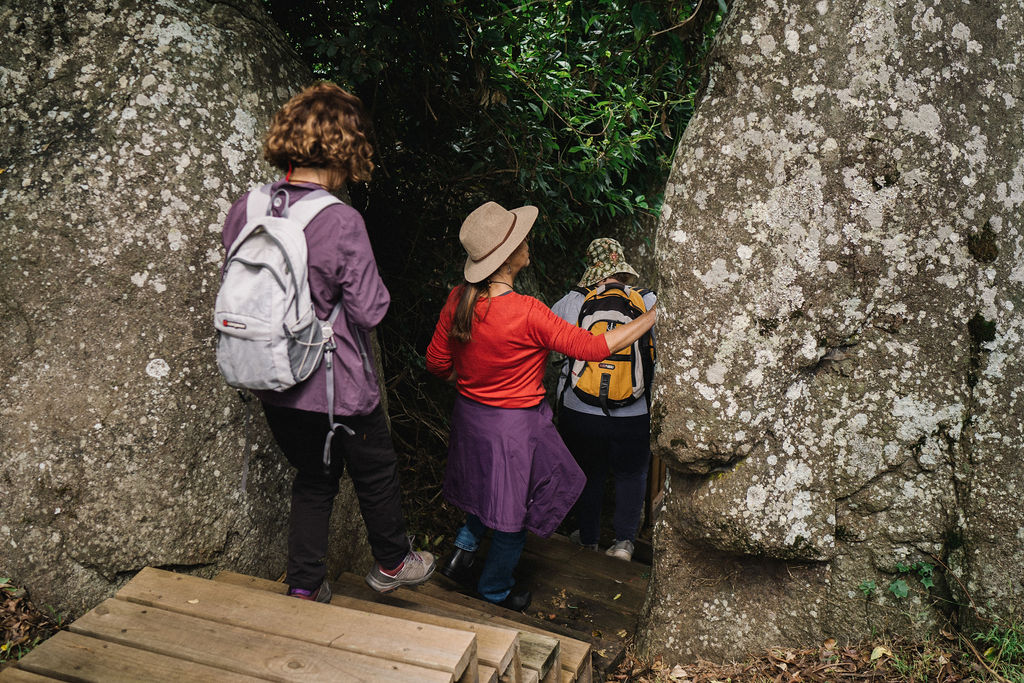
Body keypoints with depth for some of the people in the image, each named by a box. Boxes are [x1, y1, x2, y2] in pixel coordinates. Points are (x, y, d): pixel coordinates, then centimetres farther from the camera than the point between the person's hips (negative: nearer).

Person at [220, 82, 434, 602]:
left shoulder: (244, 209, -4)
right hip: (336, 388, -5)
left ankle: (305, 586, 31)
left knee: (312, 478, 24)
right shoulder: (341, 221, -23)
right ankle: (391, 563, 41)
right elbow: (369, 310, -19)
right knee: (376, 472, 20)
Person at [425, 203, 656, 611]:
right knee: (513, 510, 17)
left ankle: (464, 547, 29)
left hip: (470, 416, 6)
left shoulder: (459, 300, -10)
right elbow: (593, 348, -23)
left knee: (489, 488, 34)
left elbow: (437, 364, 0)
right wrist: (653, 316, -14)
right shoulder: (527, 313, -29)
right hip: (515, 426, -6)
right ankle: (495, 590, 37)